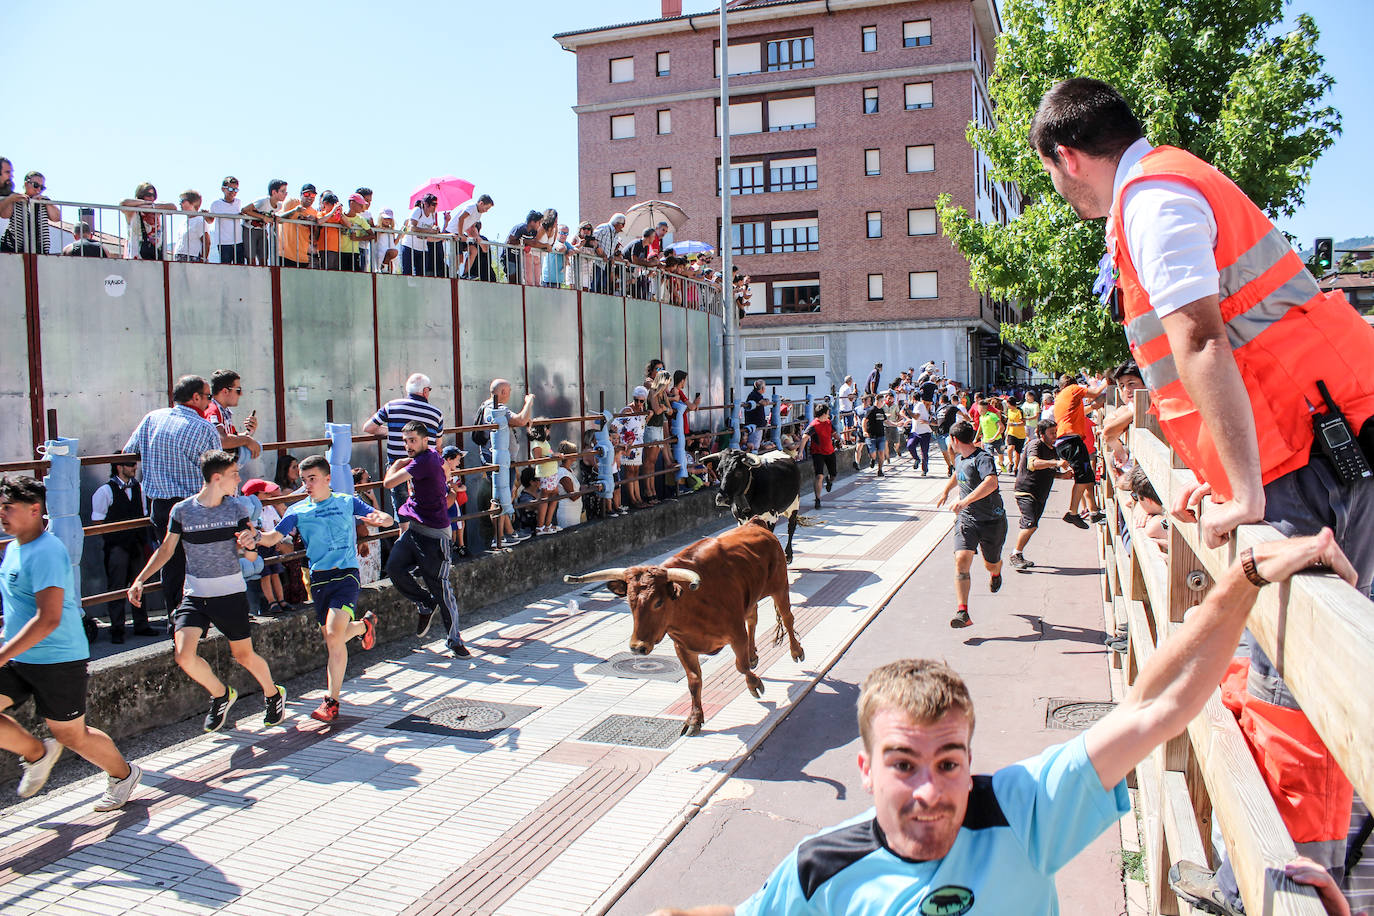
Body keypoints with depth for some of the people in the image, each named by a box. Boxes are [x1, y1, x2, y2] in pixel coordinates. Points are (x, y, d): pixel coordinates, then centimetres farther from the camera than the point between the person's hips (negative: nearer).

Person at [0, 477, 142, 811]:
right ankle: (37, 753, 19)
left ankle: (123, 774, 29)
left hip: (58, 661, -8)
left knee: (71, 735, 5)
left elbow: (48, 619, -28)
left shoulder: (46, 553, -21)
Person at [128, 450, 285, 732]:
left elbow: (252, 556, -2)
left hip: (231, 593, 0)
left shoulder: (238, 508, -3)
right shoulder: (182, 510, -5)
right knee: (184, 656, -15)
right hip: (195, 595, 0)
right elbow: (166, 550, 9)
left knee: (243, 655, 7)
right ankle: (221, 694, 13)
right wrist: (139, 580, 0)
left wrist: (250, 545, -25)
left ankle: (273, 695, 35)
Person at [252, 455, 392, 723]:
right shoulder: (298, 511, 10)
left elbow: (386, 519, 5)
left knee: (334, 635, -18)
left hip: (346, 573, -3)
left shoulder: (348, 502, 7)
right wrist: (256, 536, -24)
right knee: (331, 637, 3)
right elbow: (273, 537, -1)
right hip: (318, 578, 4)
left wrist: (381, 518, -19)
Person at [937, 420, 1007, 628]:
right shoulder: (959, 458, 7)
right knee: (961, 559, -18)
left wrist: (965, 501, -46)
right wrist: (946, 491, 44)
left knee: (991, 564, 15)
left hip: (992, 520, -5)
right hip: (967, 519, 5)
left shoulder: (983, 458, -21)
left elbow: (991, 483, -41)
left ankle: (995, 574, 56)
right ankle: (962, 612, -23)